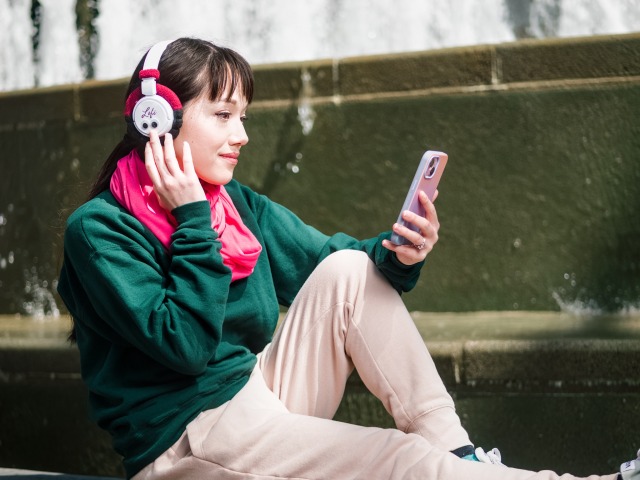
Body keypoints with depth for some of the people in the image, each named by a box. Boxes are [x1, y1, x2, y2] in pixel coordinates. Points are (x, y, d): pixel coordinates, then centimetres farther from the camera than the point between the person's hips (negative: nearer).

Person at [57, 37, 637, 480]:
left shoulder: (241, 206, 7)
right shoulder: (99, 229, -13)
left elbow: (333, 263, 6)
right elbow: (186, 343, -21)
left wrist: (399, 256, -15)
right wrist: (193, 220, -20)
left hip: (257, 393, 7)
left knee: (349, 269, -9)